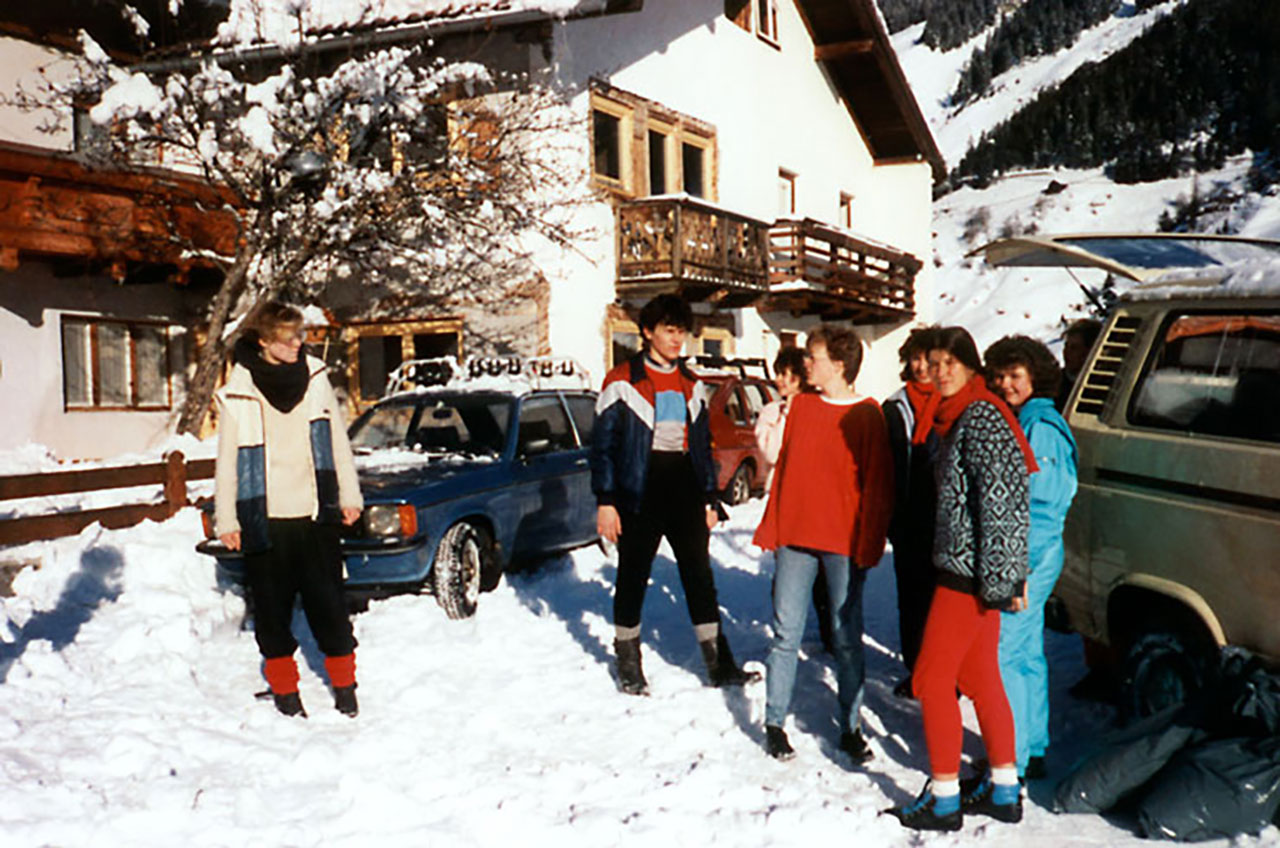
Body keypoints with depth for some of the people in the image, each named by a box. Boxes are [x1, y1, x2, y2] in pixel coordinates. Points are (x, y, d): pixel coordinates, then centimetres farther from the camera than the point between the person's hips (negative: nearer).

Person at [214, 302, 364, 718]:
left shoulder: (315, 377, 3)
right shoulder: (237, 393, -4)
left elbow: (337, 441, 10)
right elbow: (227, 462, 1)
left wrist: (349, 496, 11)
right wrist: (226, 520, 1)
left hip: (315, 514, 2)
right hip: (264, 520, -1)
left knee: (329, 606, 5)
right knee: (272, 610, 7)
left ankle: (344, 685, 20)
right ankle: (284, 689, 22)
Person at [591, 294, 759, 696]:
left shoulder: (692, 385, 13)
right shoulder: (623, 382, -3)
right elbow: (603, 444, -4)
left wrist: (710, 499, 14)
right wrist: (605, 501, -10)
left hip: (685, 490, 4)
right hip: (639, 492, -4)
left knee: (700, 578, 5)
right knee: (632, 579, 5)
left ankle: (719, 665, 12)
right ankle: (628, 666, 20)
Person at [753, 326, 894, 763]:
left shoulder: (867, 415, -5)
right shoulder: (800, 407, 9)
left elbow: (877, 483, -5)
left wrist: (868, 542, -9)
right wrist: (771, 526, 9)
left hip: (844, 542, -3)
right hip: (795, 536, 3)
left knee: (847, 637, 6)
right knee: (786, 635, 5)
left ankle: (850, 728, 18)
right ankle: (774, 723, 16)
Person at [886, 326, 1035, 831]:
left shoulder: (980, 417, -16)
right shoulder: (958, 418, 15)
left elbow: (999, 499, -22)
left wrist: (999, 576, -22)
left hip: (971, 572, -10)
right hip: (962, 567, 10)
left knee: (931, 679, -2)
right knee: (979, 678, 15)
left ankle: (944, 799, 8)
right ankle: (1004, 791, 25)